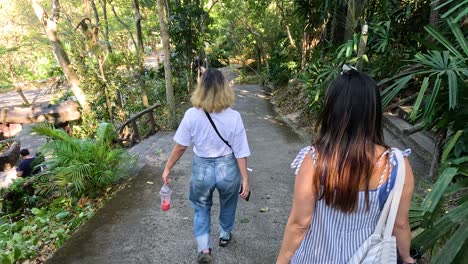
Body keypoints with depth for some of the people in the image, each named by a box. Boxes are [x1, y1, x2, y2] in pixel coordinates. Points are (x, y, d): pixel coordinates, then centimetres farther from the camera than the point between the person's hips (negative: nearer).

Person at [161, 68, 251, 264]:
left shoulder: (191, 115, -16)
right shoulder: (233, 117, -17)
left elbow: (180, 146, -9)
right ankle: (225, 235, 51)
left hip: (201, 169, 0)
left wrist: (167, 168, 5)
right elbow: (240, 152, -13)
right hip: (227, 168, 0)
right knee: (228, 204, 28)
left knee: (201, 207, 24)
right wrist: (245, 178, -3)